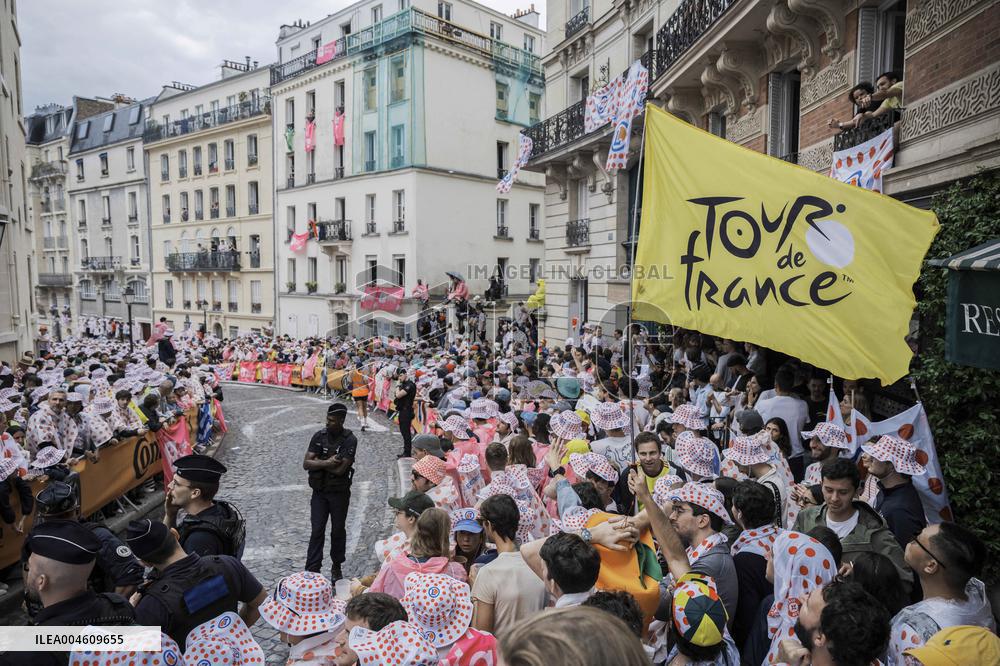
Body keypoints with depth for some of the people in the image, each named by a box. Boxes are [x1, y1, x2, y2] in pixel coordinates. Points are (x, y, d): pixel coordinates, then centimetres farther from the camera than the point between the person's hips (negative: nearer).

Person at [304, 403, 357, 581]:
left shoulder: (350, 440, -16)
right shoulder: (319, 436, -4)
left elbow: (340, 469, -23)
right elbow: (306, 464, -9)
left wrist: (318, 462, -14)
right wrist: (328, 462, -21)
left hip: (339, 493, -2)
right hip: (319, 491, 2)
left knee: (338, 530, 12)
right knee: (317, 530, 1)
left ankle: (336, 567, 30)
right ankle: (312, 570, 8)